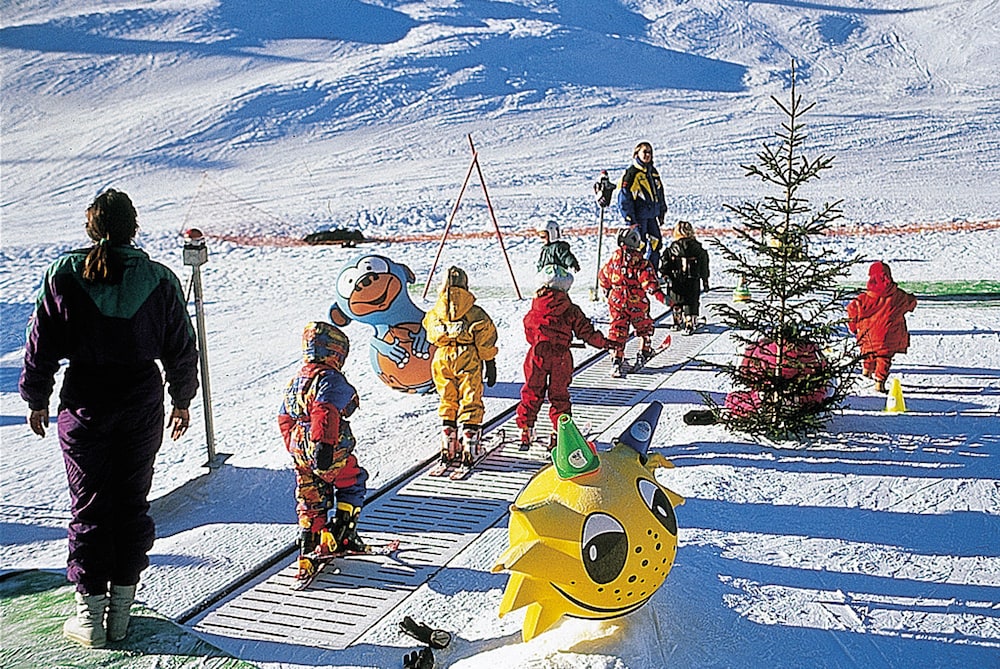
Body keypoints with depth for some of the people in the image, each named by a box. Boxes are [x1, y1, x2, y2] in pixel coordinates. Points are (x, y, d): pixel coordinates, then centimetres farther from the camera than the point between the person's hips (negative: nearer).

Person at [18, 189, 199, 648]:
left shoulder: (63, 276, -8)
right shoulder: (159, 281, -4)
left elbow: (41, 345, -3)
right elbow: (182, 348, 3)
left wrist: (36, 399, 11)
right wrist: (182, 400, 17)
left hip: (84, 403, -1)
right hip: (143, 403, 1)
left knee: (89, 507, 9)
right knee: (132, 503, 12)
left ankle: (90, 614, 14)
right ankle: (121, 610, 18)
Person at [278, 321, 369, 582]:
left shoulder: (295, 381, 14)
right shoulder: (332, 379, -14)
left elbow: (284, 419, 18)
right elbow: (326, 413, -29)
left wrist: (295, 450, 25)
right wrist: (325, 444, -34)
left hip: (300, 452, 8)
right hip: (332, 452, -8)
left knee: (310, 500, 14)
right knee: (352, 485, 15)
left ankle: (308, 551, 14)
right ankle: (341, 534, 10)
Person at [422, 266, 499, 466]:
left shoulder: (434, 314, 1)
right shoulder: (475, 313, -8)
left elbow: (431, 337, 15)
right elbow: (486, 340, -3)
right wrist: (490, 364, 5)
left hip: (441, 359, 4)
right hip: (469, 359, -3)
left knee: (447, 403, 16)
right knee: (471, 403, 4)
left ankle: (448, 448, 15)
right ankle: (469, 449, 0)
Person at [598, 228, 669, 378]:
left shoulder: (614, 257, 2)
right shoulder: (640, 261, -13)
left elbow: (603, 276, 12)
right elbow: (648, 281, -21)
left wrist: (607, 292, 28)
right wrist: (660, 296, -21)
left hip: (616, 300, 3)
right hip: (636, 301, -3)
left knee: (617, 331, 4)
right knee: (644, 326, 22)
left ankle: (616, 360, -7)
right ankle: (645, 351, 35)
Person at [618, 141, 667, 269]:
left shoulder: (653, 172, 14)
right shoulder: (631, 173, -10)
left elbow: (660, 192, 25)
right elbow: (624, 198, -13)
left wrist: (661, 212, 23)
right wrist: (630, 220, -16)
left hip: (652, 215, 8)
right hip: (639, 216, -8)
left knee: (656, 242, 10)